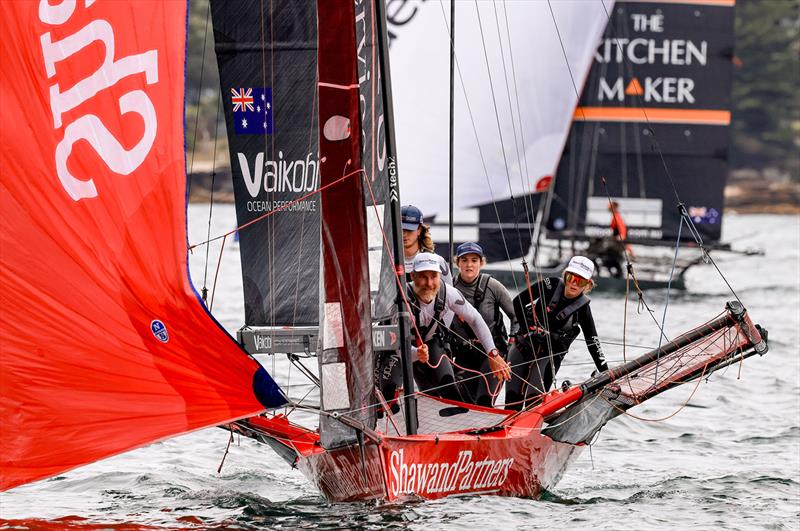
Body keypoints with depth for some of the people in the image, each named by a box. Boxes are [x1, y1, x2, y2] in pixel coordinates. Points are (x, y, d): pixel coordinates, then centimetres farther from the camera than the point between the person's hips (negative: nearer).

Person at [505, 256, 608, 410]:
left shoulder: (582, 307, -9)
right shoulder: (551, 285, -9)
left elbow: (592, 341, -3)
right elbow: (519, 301, -3)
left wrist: (605, 373, -6)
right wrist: (528, 327, -11)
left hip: (550, 355, -1)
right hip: (524, 345, 1)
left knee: (535, 398, -18)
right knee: (513, 397, 1)